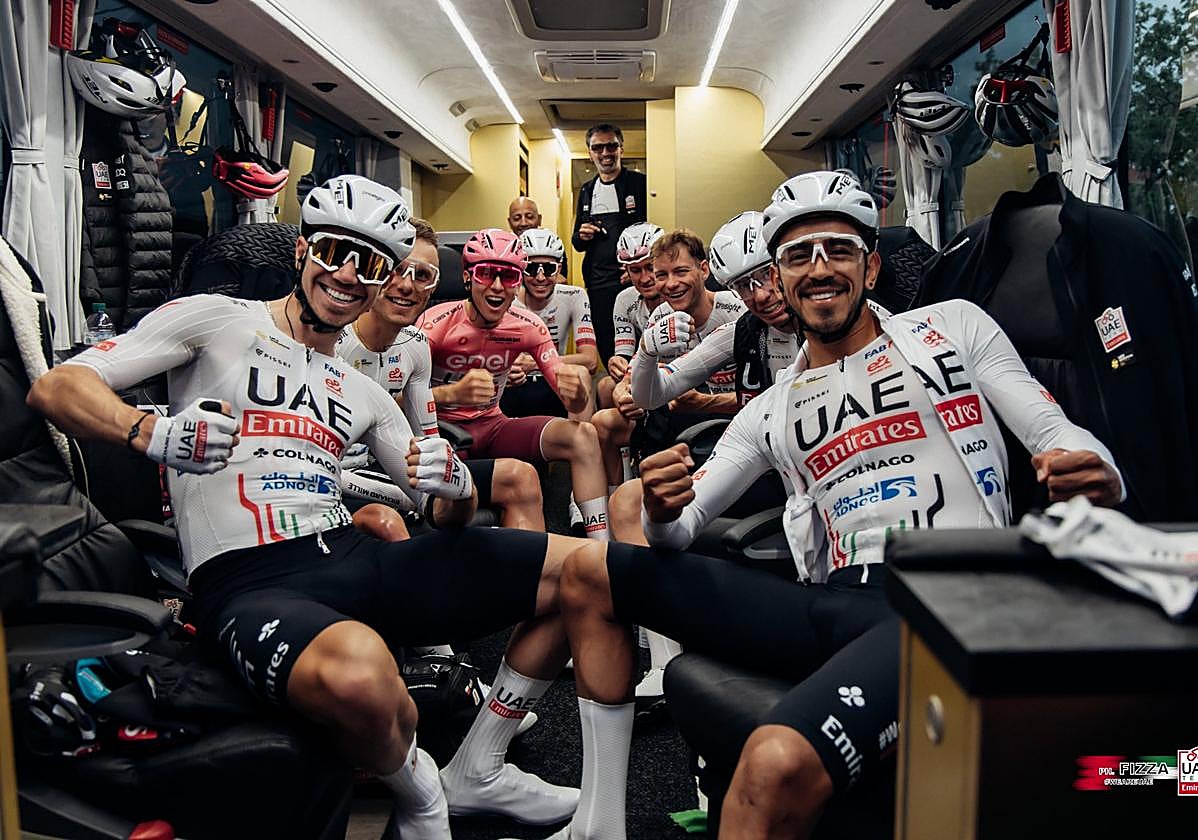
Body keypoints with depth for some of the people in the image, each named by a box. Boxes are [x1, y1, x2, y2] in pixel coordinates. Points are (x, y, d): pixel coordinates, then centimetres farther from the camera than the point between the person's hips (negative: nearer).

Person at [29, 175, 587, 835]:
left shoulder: (363, 391, 22)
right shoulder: (217, 319, 7)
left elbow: (447, 517, 21)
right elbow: (54, 389, 0)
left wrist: (456, 488, -5)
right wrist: (150, 432, -22)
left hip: (354, 558, 6)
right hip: (248, 581, -6)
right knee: (358, 669, -43)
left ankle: (476, 773, 12)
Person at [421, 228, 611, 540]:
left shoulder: (527, 326, -2)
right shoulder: (437, 322, -14)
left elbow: (571, 400, -4)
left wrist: (577, 392, -30)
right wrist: (453, 393, -43)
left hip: (492, 425, 4)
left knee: (583, 436, -19)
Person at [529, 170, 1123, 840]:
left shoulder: (953, 326, 12)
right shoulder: (772, 411, 21)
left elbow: (1059, 434, 5)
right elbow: (681, 529, 19)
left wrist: (1094, 477, -19)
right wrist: (664, 512, -7)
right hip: (831, 605, 6)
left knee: (779, 767, -36)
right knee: (591, 572, 2)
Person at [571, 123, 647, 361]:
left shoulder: (641, 184, 0)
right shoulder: (587, 191, 17)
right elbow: (577, 242, 23)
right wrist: (582, 237, -1)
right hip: (599, 285, 5)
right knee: (606, 350, 8)